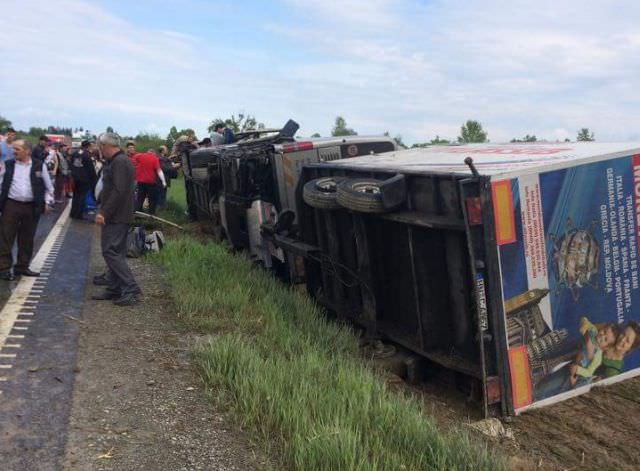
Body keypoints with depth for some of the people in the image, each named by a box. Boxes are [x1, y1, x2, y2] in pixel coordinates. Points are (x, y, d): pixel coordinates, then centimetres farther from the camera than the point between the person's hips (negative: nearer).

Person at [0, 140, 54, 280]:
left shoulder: (39, 166, 1)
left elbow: (48, 186, 9)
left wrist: (47, 201, 3)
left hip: (32, 207, 0)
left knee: (27, 239, 9)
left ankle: (22, 267, 20)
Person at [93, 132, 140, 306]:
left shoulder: (119, 162, -15)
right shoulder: (115, 161, 18)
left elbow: (119, 191, -24)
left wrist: (104, 213, -20)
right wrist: (102, 210, 12)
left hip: (117, 218, -10)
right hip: (115, 217, 10)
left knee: (111, 252, -11)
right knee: (114, 253, 13)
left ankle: (131, 289, -12)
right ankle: (113, 289, 20)